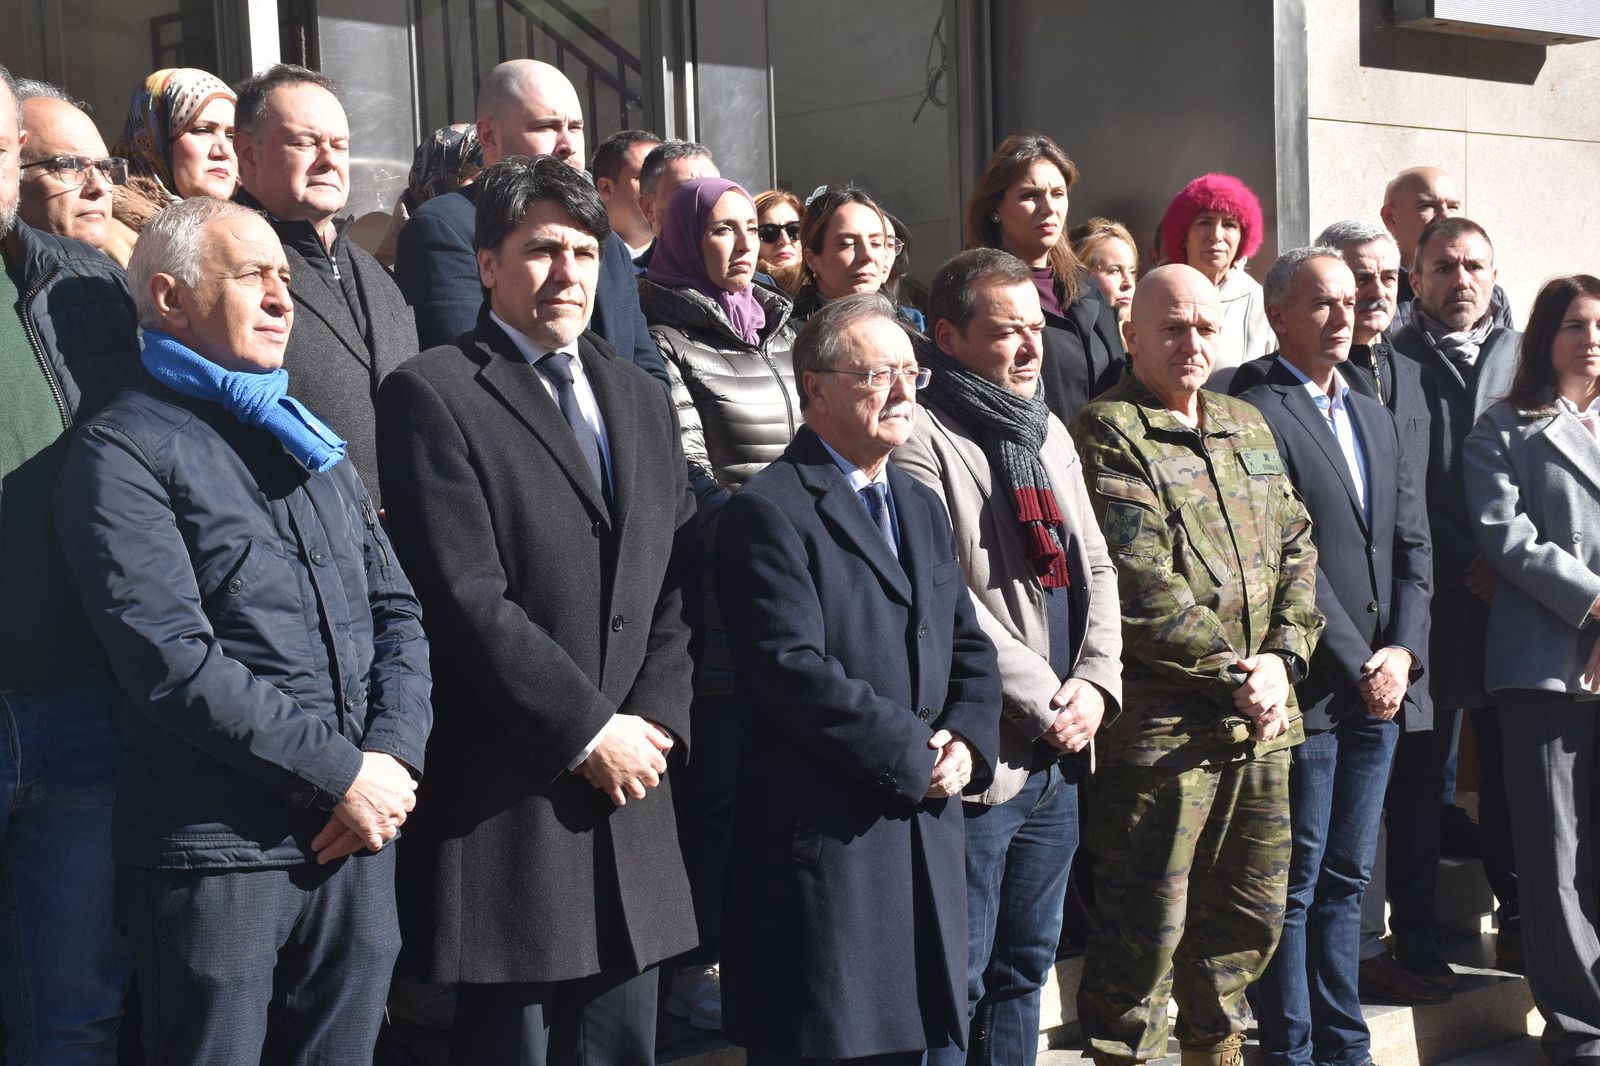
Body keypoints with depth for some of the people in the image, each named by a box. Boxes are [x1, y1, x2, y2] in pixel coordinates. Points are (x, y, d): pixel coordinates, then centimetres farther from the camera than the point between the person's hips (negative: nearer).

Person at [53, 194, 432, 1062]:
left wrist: (394, 755, -3)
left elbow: (395, 610, 13)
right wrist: (341, 772, -14)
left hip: (356, 839, 6)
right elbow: (173, 661, -16)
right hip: (217, 857, -6)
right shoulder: (123, 452, -6)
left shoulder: (306, 438, 17)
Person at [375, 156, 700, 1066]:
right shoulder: (433, 394, -5)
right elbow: (466, 597, -13)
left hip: (632, 785, 6)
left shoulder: (639, 397, 17)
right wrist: (587, 730, -12)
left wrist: (653, 721, -2)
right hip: (507, 799, -6)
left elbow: (678, 583, 12)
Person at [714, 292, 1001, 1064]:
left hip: (927, 834, 7)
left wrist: (967, 741, -2)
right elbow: (795, 672, -18)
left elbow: (970, 648, 17)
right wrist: (914, 756, -13)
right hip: (824, 838, -7)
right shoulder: (768, 512, -8)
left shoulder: (923, 509, 19)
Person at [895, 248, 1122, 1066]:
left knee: (1025, 966, 17)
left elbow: (1095, 568, 14)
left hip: (1062, 753, 8)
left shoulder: (1048, 433, 15)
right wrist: (1043, 703, -14)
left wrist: (1096, 683, -1)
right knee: (957, 977, 1)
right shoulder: (922, 439, -12)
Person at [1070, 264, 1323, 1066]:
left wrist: (1283, 657, 0)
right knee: (1146, 930, -1)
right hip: (1162, 723, -7)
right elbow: (1141, 585, -15)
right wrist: (1231, 675, -13)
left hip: (1261, 722, 7)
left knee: (1251, 912, 17)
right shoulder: (1108, 432, -7)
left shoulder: (1247, 427, 17)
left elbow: (1296, 548, 15)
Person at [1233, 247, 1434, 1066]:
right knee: (1294, 883, 1)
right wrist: (1357, 667, -14)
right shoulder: (1255, 413, -9)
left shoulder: (1373, 416, 17)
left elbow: (1412, 544, 13)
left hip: (1381, 687, 7)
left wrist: (1403, 651, -2)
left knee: (1347, 877, 14)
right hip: (1309, 690, -7)